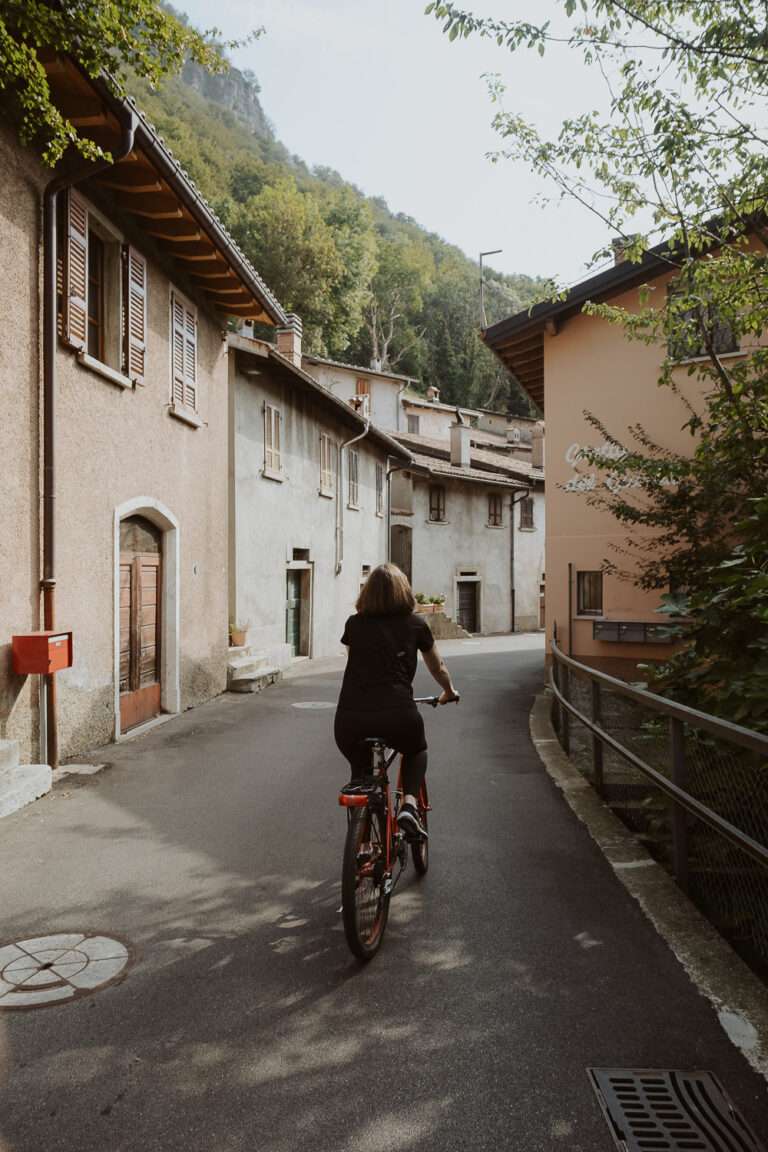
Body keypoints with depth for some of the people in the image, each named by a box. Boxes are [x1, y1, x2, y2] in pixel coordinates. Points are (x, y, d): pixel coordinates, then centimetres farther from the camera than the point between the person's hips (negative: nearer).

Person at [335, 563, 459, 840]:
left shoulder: (354, 624, 13)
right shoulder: (415, 624, 10)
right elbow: (438, 667, 25)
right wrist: (449, 692, 46)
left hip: (349, 720, 2)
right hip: (396, 715, -1)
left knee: (360, 769, 30)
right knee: (416, 750, 31)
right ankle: (409, 804, 9)